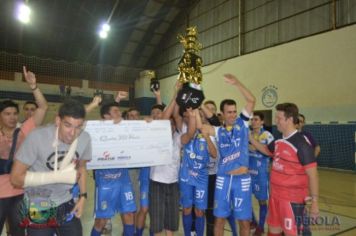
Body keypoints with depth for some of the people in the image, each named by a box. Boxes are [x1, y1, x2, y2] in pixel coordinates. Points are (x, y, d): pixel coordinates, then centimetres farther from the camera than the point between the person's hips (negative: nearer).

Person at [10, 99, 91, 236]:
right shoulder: (37, 137, -24)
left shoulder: (85, 138, -13)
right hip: (38, 208, -3)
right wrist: (59, 176, -24)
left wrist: (83, 196, -2)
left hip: (67, 204, 4)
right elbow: (16, 178, -19)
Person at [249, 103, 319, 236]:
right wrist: (250, 138, 17)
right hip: (276, 195, 8)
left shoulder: (302, 143, -18)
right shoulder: (279, 141, 5)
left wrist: (314, 202, -16)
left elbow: (312, 175, -17)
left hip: (293, 199, -8)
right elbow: (266, 150, 26)